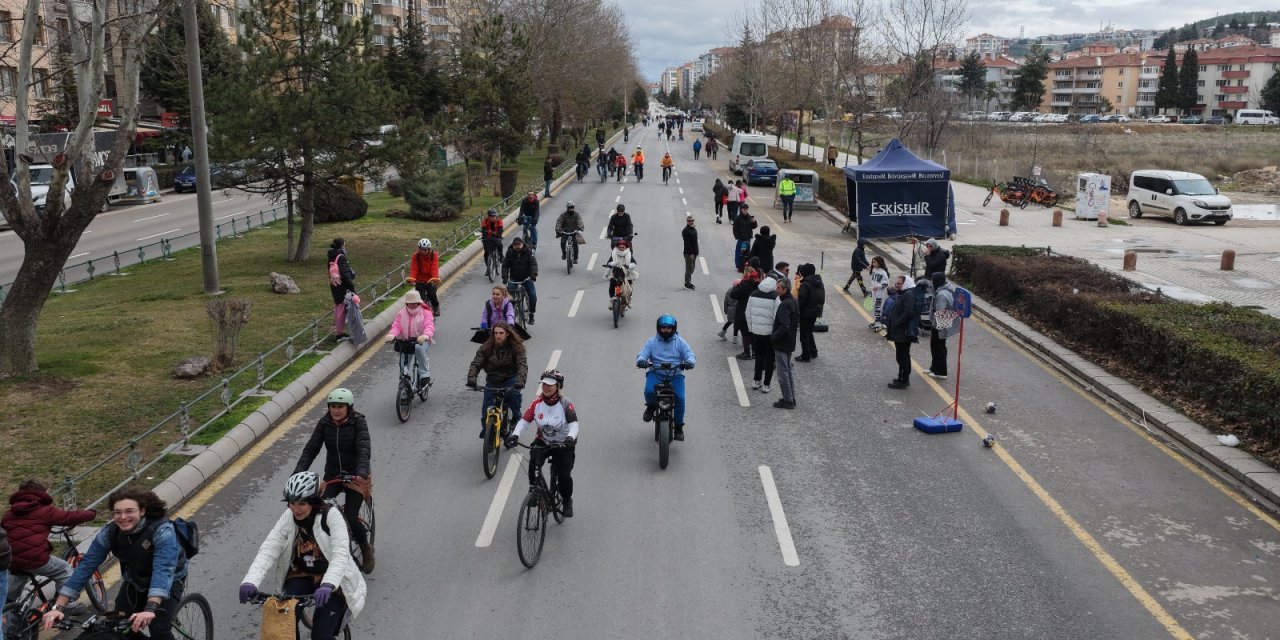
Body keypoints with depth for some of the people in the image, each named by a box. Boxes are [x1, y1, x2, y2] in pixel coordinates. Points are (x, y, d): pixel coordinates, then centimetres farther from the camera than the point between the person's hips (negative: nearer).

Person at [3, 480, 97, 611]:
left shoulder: (9, 513, 18)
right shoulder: (45, 511, -1)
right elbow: (70, 517, 1)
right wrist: (91, 513, 18)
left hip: (11, 561, 7)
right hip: (35, 558, -7)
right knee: (65, 570, 13)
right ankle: (68, 605, 11)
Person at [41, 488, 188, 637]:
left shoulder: (162, 531, -34)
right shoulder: (109, 532, -20)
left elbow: (163, 569, -45)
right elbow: (86, 565, -21)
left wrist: (150, 609, -58)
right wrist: (58, 607, -28)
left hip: (169, 581, -5)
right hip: (134, 581, 5)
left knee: (159, 631, -20)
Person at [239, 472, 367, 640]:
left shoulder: (330, 516, -20)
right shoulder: (288, 518, -8)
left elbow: (340, 555, -30)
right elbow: (268, 550, -18)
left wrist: (327, 585, -47)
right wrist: (250, 581, -35)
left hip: (332, 581, -4)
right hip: (301, 576, 4)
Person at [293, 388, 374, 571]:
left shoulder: (358, 423, -16)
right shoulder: (324, 423, -6)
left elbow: (364, 449, -28)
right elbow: (310, 449, -11)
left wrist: (362, 473, -46)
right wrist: (297, 475, -25)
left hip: (356, 476, -3)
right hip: (333, 475, 4)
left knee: (350, 517, -15)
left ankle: (366, 547, 15)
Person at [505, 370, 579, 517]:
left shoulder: (565, 404, -18)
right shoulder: (537, 403, -10)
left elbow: (574, 424, -26)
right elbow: (524, 421, -14)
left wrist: (570, 437, -47)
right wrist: (515, 435, -32)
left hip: (563, 444, -2)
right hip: (542, 442, 2)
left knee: (564, 476, -9)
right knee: (533, 462, -27)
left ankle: (567, 501, 22)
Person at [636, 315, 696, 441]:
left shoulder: (680, 342, 9)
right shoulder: (651, 342, 10)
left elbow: (690, 355, 1)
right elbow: (642, 354, 0)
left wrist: (689, 362, -24)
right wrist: (641, 361, -25)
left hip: (675, 375, 0)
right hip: (656, 374, 0)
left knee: (680, 398, -22)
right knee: (649, 391, -30)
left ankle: (678, 426, -1)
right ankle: (651, 406, 7)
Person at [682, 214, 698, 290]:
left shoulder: (694, 229, 12)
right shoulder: (685, 231, -15)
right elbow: (687, 243, -19)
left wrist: (696, 253, 14)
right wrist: (690, 253, -22)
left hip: (694, 252, 8)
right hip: (688, 253, -8)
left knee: (691, 269, 15)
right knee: (689, 269, -4)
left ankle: (688, 283, 24)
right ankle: (687, 284, 3)